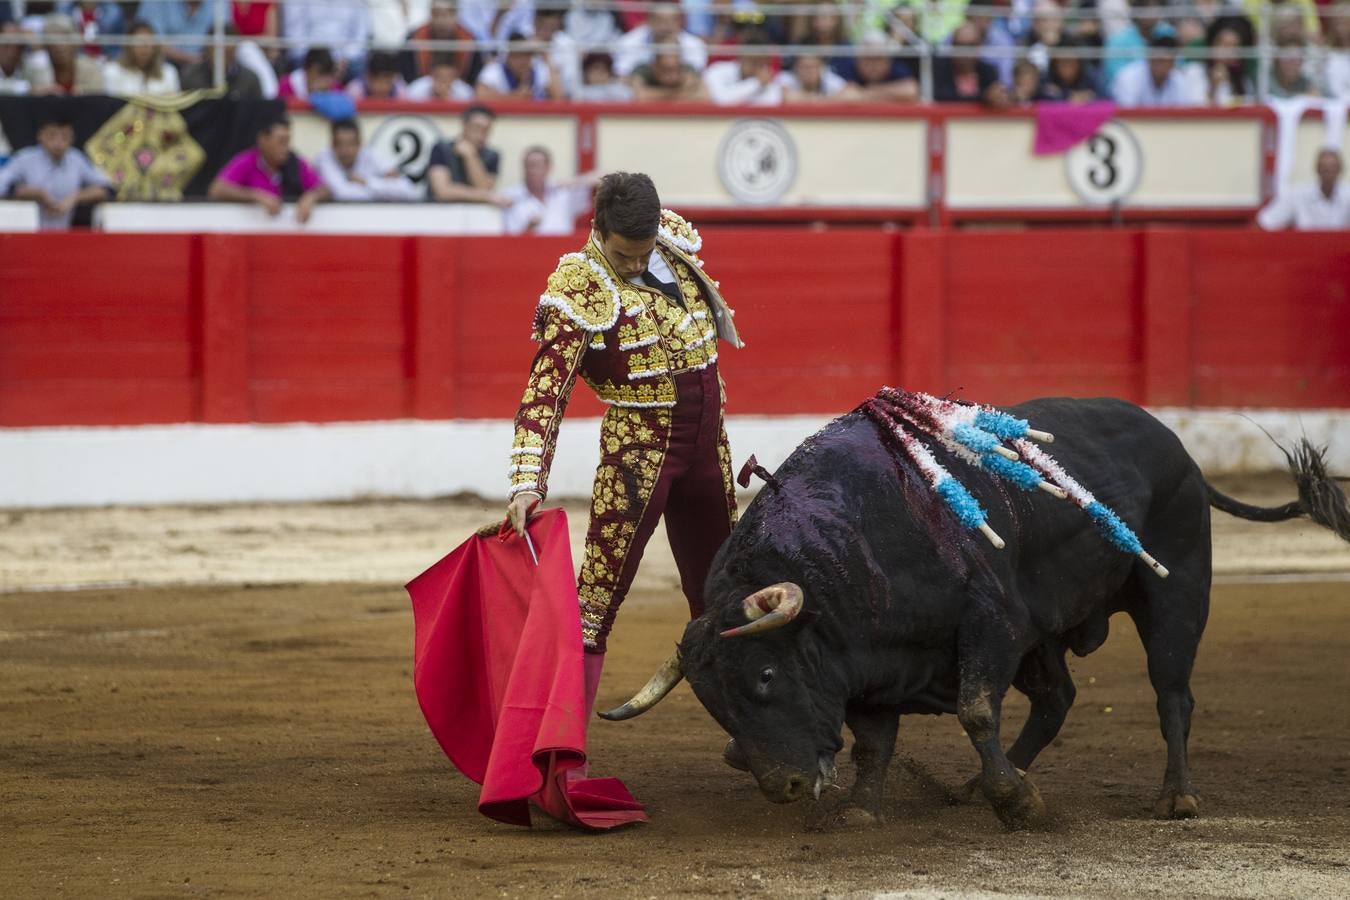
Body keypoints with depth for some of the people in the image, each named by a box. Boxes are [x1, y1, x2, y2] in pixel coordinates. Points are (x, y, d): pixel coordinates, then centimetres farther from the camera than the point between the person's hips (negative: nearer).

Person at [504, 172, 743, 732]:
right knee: (598, 598, -12)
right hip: (637, 450, -6)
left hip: (708, 448, 6)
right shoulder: (579, 292, -20)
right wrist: (527, 483, -34)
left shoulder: (673, 237, -2)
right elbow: (545, 392, -26)